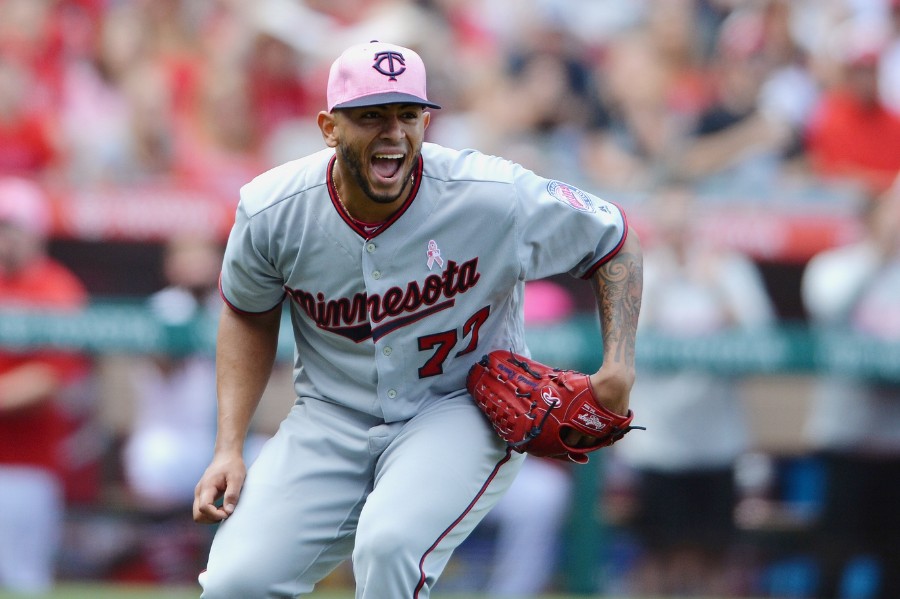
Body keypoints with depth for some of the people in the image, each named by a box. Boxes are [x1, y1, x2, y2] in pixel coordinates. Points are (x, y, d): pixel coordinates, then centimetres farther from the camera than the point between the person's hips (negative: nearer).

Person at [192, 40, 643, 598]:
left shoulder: (496, 196, -19)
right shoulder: (270, 211, -12)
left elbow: (613, 237, -1)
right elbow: (249, 316, 9)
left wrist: (619, 364, -13)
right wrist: (229, 448, 1)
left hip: (463, 411, -3)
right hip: (331, 421, 3)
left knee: (391, 546, -34)